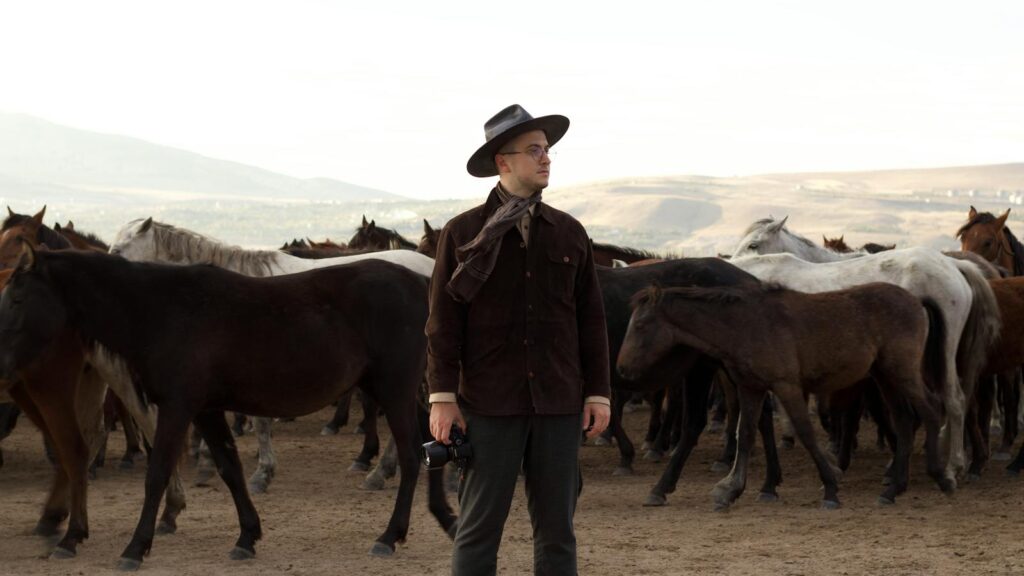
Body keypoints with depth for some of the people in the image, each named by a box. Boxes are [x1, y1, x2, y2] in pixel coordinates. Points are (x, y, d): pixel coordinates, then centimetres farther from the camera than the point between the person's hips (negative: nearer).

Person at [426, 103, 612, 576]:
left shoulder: (570, 234, 8)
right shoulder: (462, 233, 0)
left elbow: (591, 319, 9)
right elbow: (443, 320, -2)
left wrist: (598, 394, 4)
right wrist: (442, 397, -8)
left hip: (558, 406, 3)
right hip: (489, 405, -2)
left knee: (556, 528, 7)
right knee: (478, 528, 1)